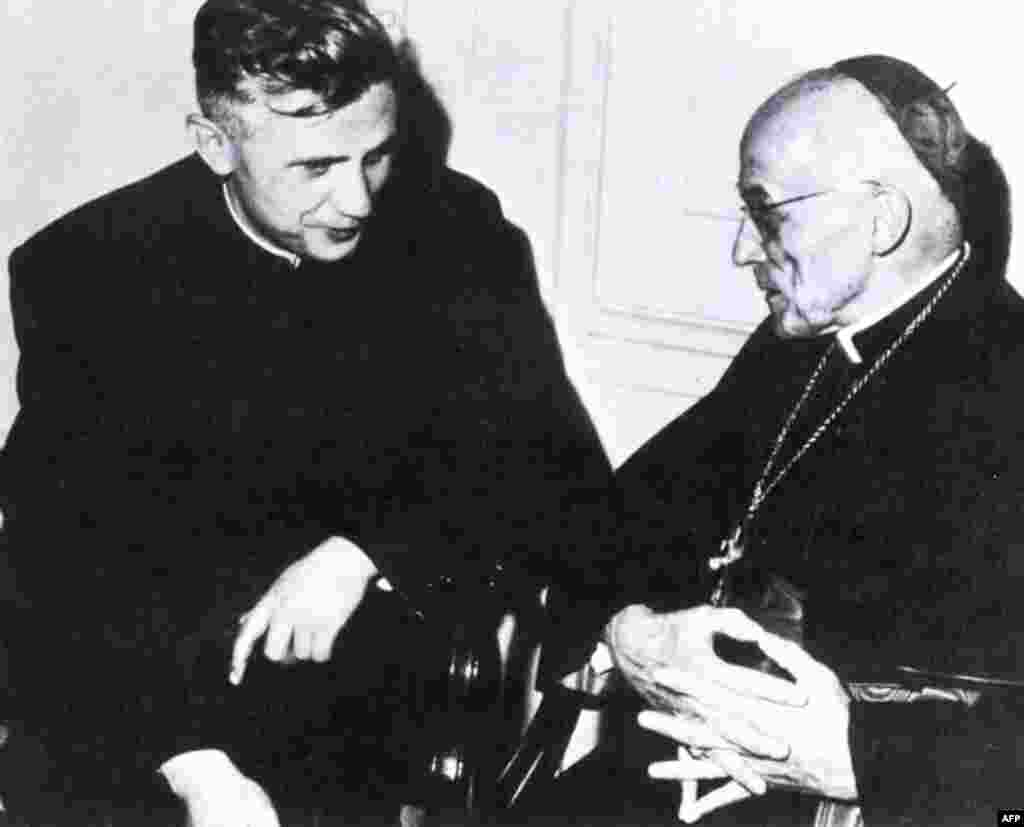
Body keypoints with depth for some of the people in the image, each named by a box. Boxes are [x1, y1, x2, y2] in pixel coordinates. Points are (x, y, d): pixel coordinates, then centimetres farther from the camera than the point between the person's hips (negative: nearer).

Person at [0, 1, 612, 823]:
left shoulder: (457, 229, -5)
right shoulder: (86, 270, -8)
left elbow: (564, 470, -6)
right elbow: (68, 550, -10)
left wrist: (364, 555, -21)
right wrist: (195, 761, -24)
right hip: (180, 670, -1)